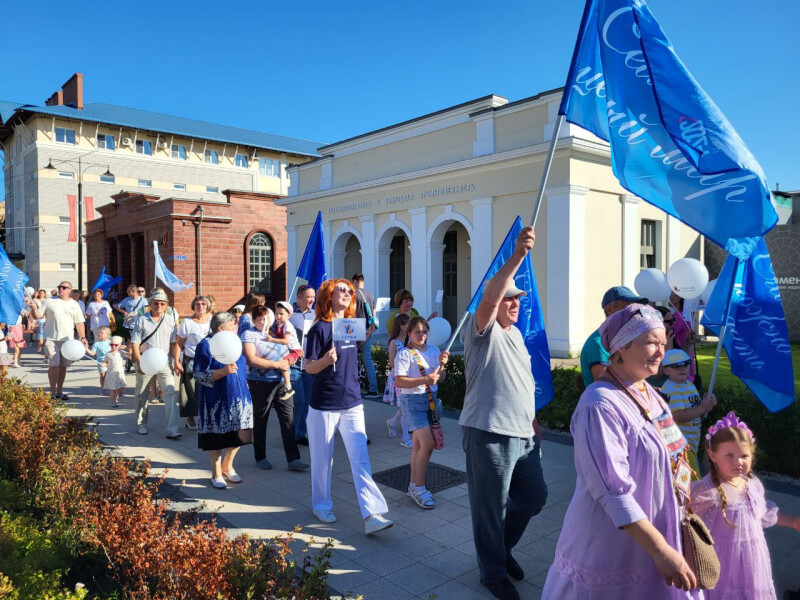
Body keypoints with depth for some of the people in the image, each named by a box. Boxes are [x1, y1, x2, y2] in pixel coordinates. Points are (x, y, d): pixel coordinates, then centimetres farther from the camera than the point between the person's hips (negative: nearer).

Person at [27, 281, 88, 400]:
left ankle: (59, 391, 19)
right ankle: (52, 392, 3)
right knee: (54, 365, -8)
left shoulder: (74, 304, 10)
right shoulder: (49, 301, 5)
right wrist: (34, 308, -18)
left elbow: (79, 322, 10)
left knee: (63, 366, 7)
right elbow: (38, 316, 3)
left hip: (67, 340, 2)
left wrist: (83, 338, 3)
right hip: (51, 339, -2)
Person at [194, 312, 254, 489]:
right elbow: (199, 375, -16)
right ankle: (217, 473, 24)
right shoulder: (206, 345, -11)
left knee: (238, 436, 9)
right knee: (217, 438, 6)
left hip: (238, 398, 6)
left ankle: (227, 467, 31)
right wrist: (223, 372, -28)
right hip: (216, 402, -6)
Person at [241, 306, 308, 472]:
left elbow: (288, 353, 24)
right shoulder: (249, 334, -3)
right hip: (260, 383, -4)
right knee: (260, 421, 10)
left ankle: (293, 459, 0)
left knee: (288, 419, -2)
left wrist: (288, 360, 2)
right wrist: (277, 364, -16)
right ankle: (260, 457, 25)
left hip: (282, 382, 5)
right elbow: (251, 360, -16)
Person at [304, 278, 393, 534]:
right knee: (323, 459, 10)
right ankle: (321, 505, 31)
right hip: (324, 405, -4)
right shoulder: (320, 328, -10)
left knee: (360, 459, -2)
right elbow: (309, 367, -13)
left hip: (352, 403, 4)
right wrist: (326, 359, -31)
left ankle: (372, 515, -3)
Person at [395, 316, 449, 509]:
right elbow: (399, 381, -17)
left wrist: (442, 365, -11)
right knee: (427, 444, -13)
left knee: (418, 444, 13)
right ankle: (418, 488, 1)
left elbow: (440, 379, 9)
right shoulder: (405, 354, -10)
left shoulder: (433, 350, 9)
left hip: (430, 399, 7)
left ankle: (413, 486, 24)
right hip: (412, 401, -6)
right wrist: (425, 380, -25)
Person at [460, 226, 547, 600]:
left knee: (534, 496, 19)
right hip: (489, 433, -8)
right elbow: (489, 295, -30)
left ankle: (502, 547, 42)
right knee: (490, 508, 4)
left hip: (523, 434, 9)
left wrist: (532, 421, 22)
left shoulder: (516, 334, 18)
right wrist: (517, 255, -39)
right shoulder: (482, 330, -9)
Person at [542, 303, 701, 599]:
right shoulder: (601, 404, -25)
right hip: (612, 548, -8)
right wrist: (662, 551, -25)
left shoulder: (648, 393, 2)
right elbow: (614, 493, -27)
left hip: (655, 530, 8)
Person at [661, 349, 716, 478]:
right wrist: (703, 407, -19)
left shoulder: (690, 384, 11)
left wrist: (708, 403, -3)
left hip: (692, 441, 10)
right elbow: (679, 417, -27)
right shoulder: (671, 390, -19)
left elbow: (696, 410, 18)